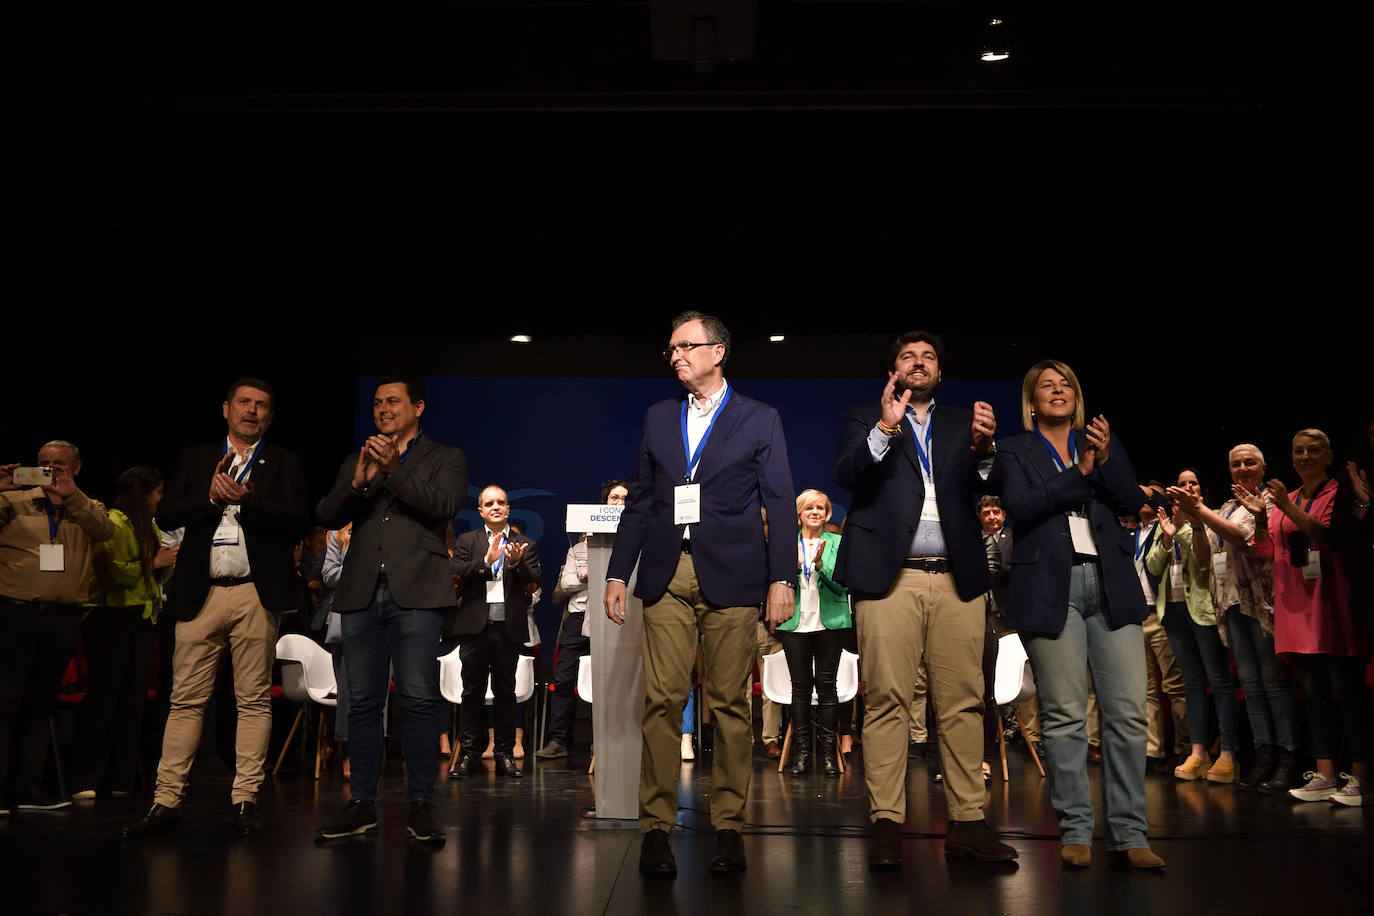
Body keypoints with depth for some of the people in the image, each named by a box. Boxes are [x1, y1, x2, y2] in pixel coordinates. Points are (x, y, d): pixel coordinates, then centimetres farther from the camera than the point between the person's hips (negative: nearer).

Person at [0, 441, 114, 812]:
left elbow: (106, 529, -8)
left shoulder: (87, 510, 13)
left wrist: (72, 495, -18)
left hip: (63, 618, 3)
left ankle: (30, 785, 16)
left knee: (42, 704, 9)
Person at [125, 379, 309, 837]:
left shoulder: (284, 464, 9)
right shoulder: (195, 458, 15)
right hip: (200, 594, 2)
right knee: (186, 700, 3)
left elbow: (298, 521, -4)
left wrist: (248, 500, -16)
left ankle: (245, 800, 8)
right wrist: (211, 497, -10)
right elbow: (165, 515, 6)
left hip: (256, 594, -1)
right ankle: (167, 800, 9)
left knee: (254, 700, 1)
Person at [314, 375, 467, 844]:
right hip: (362, 594, 4)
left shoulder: (445, 458, 12)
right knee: (363, 701, 5)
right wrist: (357, 483, -9)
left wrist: (393, 471, -15)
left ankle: (420, 805, 0)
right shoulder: (356, 461, 22)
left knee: (419, 700, -6)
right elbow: (326, 515, 10)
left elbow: (444, 505, -7)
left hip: (415, 593, -4)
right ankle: (362, 804, 12)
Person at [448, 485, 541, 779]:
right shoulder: (466, 541, 9)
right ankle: (469, 753, 12)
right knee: (472, 691, 4)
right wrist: (487, 560, -18)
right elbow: (455, 573, -6)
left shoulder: (526, 545, 10)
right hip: (475, 626, 0)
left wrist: (517, 564, -20)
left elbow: (535, 580, -2)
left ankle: (504, 754, 13)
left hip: (509, 626, 0)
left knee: (505, 692, 6)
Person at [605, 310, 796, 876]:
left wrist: (781, 579, -5)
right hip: (667, 575, 3)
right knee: (662, 701, -1)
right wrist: (617, 573, 9)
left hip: (731, 577, -2)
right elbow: (639, 501, 15)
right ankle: (656, 826, 7)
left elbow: (780, 506, 3)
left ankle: (728, 825, 13)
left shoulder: (760, 420, 7)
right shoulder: (658, 418, 16)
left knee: (730, 703, 2)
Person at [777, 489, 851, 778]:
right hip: (795, 624, 1)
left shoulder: (837, 542, 7)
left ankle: (828, 752, 7)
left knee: (827, 686, -1)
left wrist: (821, 566, -18)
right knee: (800, 686, 3)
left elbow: (842, 585, -3)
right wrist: (792, 568, -14)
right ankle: (801, 752, 9)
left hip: (829, 623, -1)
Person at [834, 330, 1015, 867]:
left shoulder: (961, 422, 20)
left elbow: (986, 487, 7)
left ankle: (968, 822, 6)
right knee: (887, 700, -6)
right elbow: (846, 475, -3)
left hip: (957, 578, 3)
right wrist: (885, 429, -15)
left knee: (963, 702, 0)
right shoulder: (866, 420, 15)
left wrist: (984, 448, -13)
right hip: (889, 575, -2)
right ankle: (887, 823, -1)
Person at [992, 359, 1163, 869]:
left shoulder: (1102, 442, 20)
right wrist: (1079, 473, -7)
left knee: (1127, 712, -2)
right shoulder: (1015, 452, 10)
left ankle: (1128, 834, 4)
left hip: (1111, 585, 3)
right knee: (1065, 716, -2)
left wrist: (1105, 461, -7)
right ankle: (1075, 831, 6)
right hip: (1051, 588, -3)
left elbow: (1133, 502, 8)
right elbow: (1019, 506, -7)